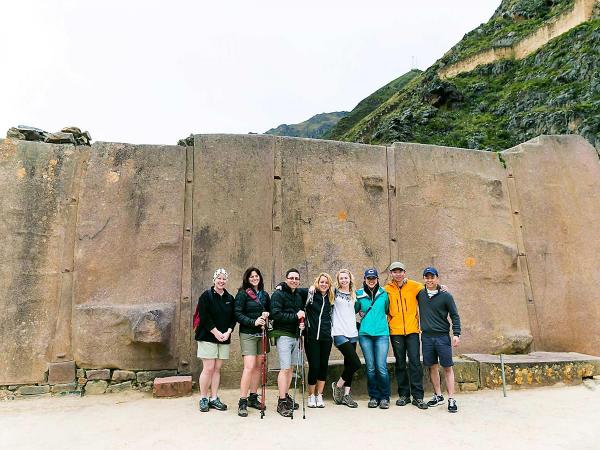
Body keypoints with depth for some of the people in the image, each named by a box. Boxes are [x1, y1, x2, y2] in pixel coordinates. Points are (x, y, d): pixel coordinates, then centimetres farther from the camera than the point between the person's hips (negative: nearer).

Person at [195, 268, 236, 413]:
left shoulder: (230, 298, 10)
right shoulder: (206, 296, -5)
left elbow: (233, 318, 9)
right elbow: (204, 317, -12)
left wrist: (228, 332, -6)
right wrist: (216, 332, -14)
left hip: (224, 338, 5)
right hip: (207, 337, -5)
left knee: (217, 369, 9)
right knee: (208, 368, -4)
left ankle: (214, 399, 18)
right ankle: (203, 399, 11)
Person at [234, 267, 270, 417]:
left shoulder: (265, 295, 11)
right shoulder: (242, 294, -4)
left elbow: (269, 311, 20)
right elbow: (238, 314, -10)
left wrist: (266, 316, -3)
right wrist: (253, 322, -20)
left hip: (261, 334, 6)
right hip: (247, 334, -5)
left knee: (258, 366, 9)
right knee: (249, 367, -13)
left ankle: (253, 397, 22)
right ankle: (242, 402, -5)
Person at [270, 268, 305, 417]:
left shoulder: (298, 296, 16)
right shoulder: (278, 294, -8)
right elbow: (276, 315, -19)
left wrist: (302, 323, 6)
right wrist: (295, 317, -18)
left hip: (295, 335, 8)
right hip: (283, 335, -7)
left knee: (290, 367, 13)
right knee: (285, 368, -8)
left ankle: (286, 396, 25)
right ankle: (281, 402, 0)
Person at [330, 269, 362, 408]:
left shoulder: (354, 295, 15)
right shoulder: (334, 293, 0)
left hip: (352, 333, 6)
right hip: (340, 333, -6)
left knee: (349, 363, 7)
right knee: (356, 363, -11)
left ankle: (346, 394, 17)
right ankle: (338, 385, 10)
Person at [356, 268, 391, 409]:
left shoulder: (384, 294, 6)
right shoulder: (359, 295, 6)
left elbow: (388, 310, 17)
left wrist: (379, 317, 5)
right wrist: (360, 313, 5)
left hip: (382, 334, -1)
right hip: (365, 334, 1)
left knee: (381, 367, -5)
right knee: (370, 368, 4)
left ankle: (384, 397, 12)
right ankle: (373, 396, 19)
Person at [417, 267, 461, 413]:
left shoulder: (446, 296, -4)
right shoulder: (420, 294, 5)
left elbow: (455, 316, -1)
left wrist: (456, 334, -9)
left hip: (443, 336, -3)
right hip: (427, 336, 3)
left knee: (447, 367, 0)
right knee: (432, 366, 10)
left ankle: (451, 399, 7)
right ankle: (438, 395, 23)